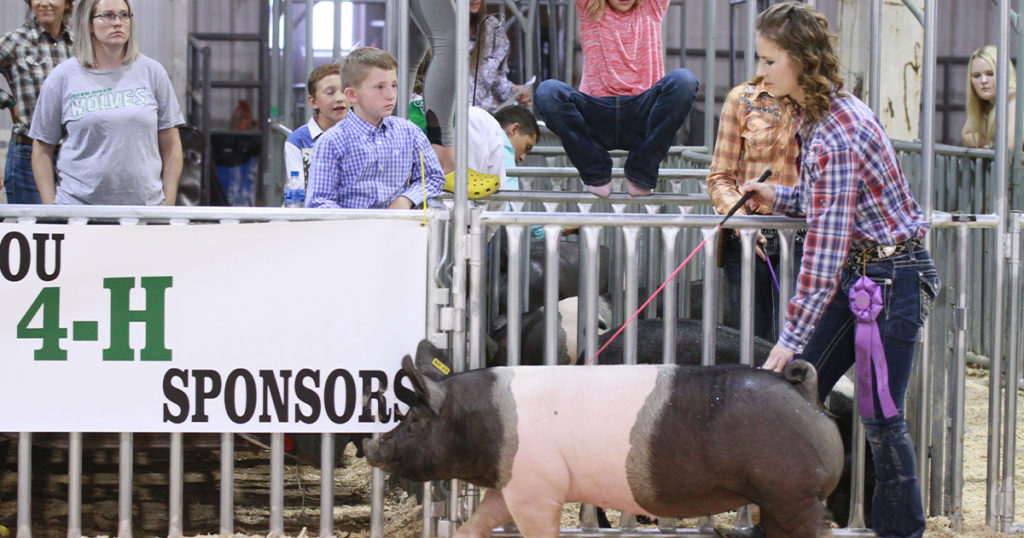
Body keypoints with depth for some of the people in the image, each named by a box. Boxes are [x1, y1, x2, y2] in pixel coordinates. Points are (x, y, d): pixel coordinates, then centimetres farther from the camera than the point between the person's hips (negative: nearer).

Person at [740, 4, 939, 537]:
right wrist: (780, 198, 4)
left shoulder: (837, 133, -24)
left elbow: (828, 243, -26)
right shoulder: (817, 116, 6)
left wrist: (793, 336, -25)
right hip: (858, 272, 9)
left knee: (880, 415, -3)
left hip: (893, 277, -9)